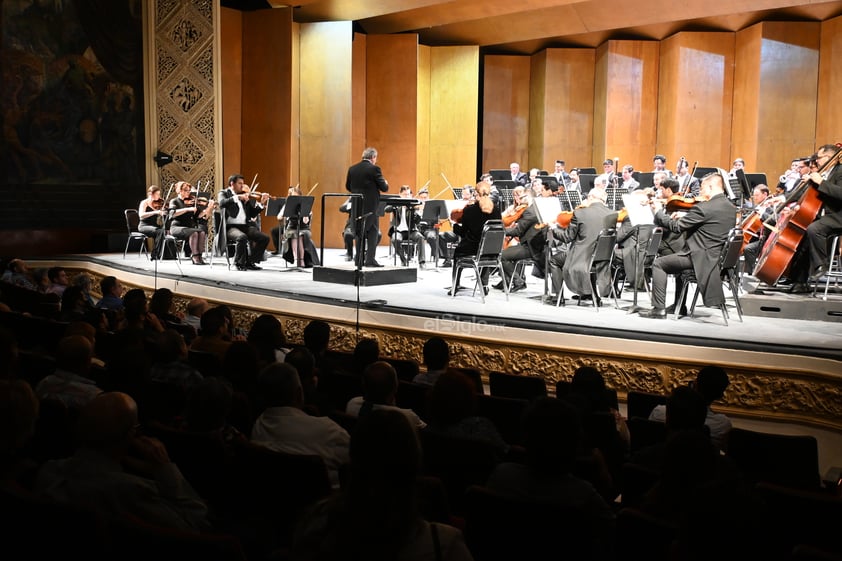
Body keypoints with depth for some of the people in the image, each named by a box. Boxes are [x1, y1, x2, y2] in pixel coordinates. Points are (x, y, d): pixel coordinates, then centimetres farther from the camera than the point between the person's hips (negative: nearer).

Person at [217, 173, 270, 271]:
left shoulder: (245, 196, 19)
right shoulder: (224, 193, 6)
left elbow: (253, 214, 17)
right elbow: (222, 203, -18)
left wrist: (261, 203, 4)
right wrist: (237, 197, -25)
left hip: (245, 226, 5)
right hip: (230, 227, -5)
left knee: (265, 238, -13)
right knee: (242, 237, -36)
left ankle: (250, 262, -1)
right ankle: (239, 263, -15)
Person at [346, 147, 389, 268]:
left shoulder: (352, 169, 6)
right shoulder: (374, 168, -11)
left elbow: (348, 187, 13)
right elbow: (383, 187, -10)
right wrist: (386, 184, 12)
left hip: (357, 205, 6)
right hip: (370, 205, -5)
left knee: (360, 232, 12)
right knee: (372, 232, 1)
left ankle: (359, 260, 12)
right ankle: (370, 259, -6)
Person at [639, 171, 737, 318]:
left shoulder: (703, 208, -19)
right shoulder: (731, 207, 8)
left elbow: (676, 227, -14)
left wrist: (658, 211, 1)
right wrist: (682, 218, 10)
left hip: (703, 257, -9)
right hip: (721, 256, 9)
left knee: (658, 264, 3)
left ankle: (659, 309, 1)